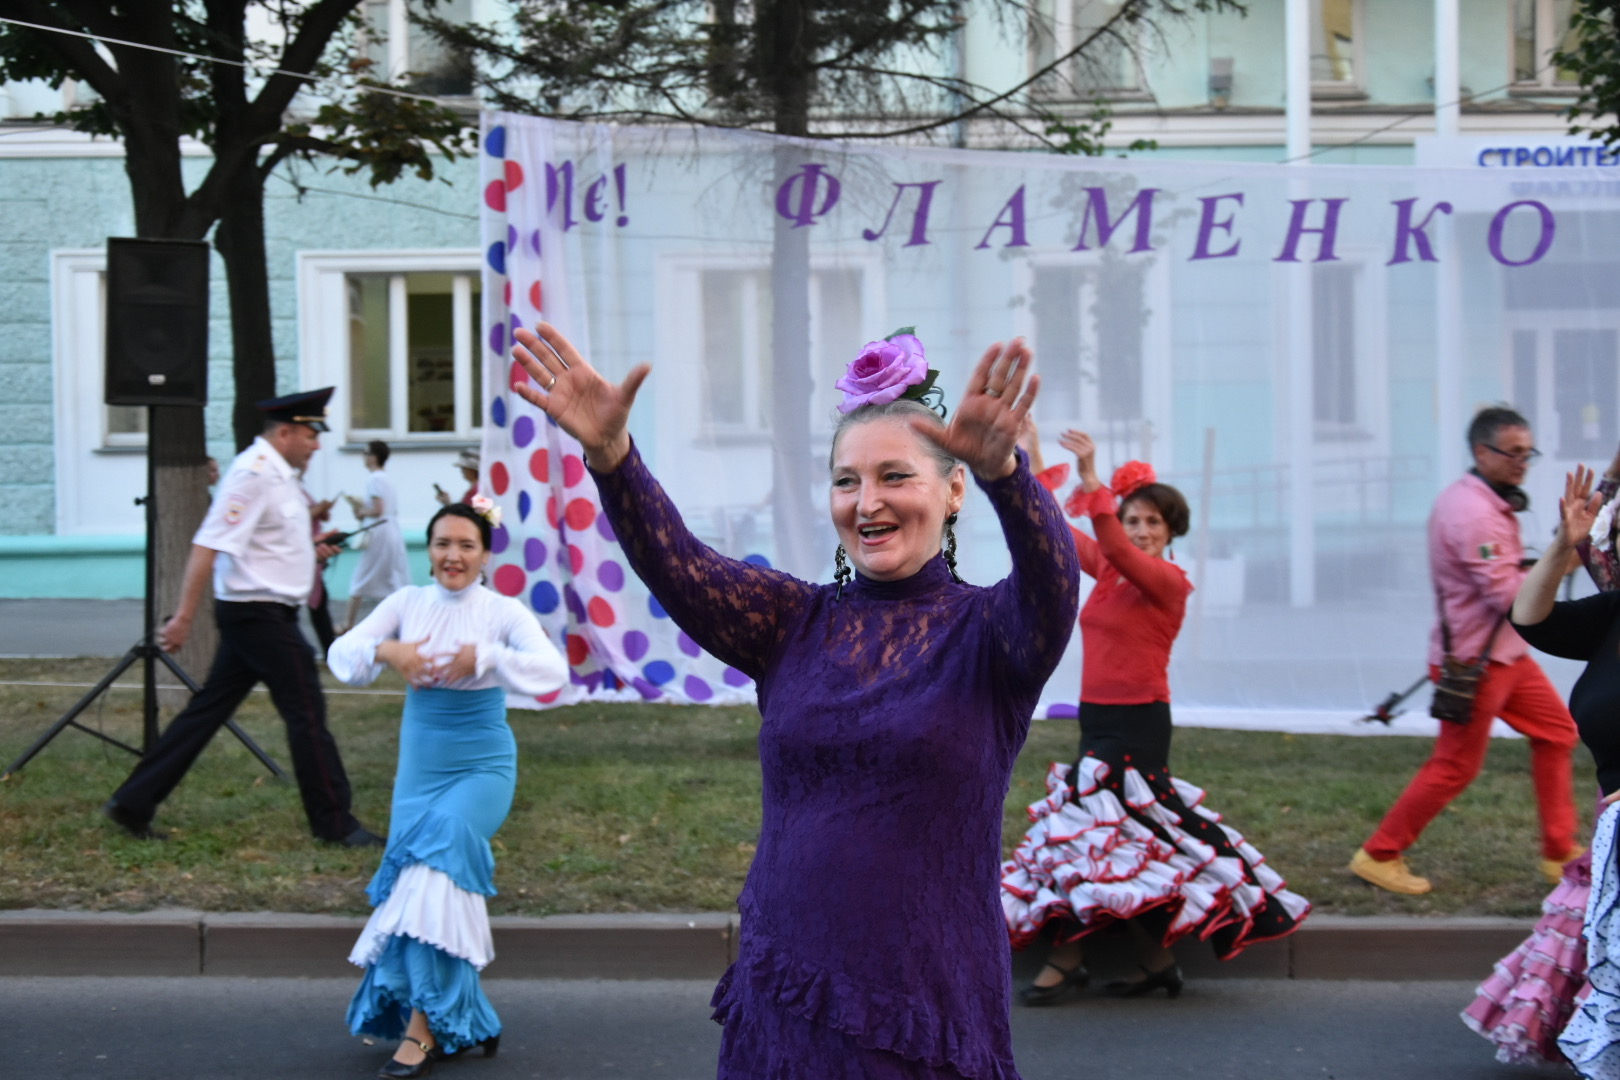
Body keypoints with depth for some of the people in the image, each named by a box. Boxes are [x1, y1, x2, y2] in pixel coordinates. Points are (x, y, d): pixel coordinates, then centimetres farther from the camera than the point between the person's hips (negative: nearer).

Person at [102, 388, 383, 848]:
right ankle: (334, 823, 5)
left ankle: (133, 804, 14)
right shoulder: (252, 474, -17)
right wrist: (184, 616, -24)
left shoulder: (279, 474, 14)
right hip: (259, 615, -10)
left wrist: (310, 550, 17)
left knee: (210, 709, 11)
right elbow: (208, 546, -21)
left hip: (264, 616, 10)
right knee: (307, 714, -3)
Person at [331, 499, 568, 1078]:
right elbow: (341, 651, -3)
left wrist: (484, 657, -33)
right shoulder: (407, 603, 3)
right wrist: (386, 650, -23)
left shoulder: (504, 612, -7)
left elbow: (553, 668, -21)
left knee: (446, 839, -26)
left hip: (482, 766, -4)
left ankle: (423, 1027, -22)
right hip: (420, 765, 4)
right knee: (414, 875, 1)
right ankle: (467, 1023, 22)